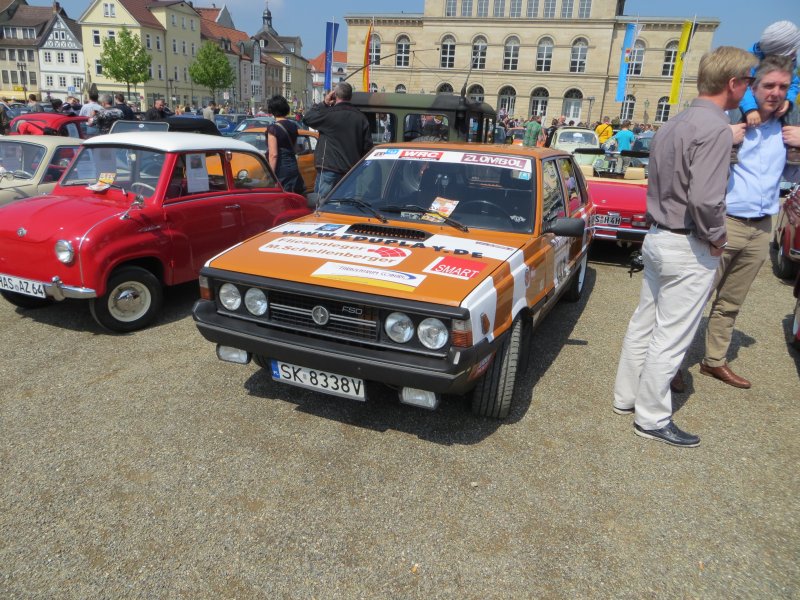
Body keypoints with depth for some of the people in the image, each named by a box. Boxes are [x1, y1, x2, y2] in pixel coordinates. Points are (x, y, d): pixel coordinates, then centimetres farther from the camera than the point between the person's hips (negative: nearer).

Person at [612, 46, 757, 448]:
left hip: (657, 237, 9)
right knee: (671, 338, 1)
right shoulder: (716, 129, -18)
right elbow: (704, 199, -27)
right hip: (688, 248, -9)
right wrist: (715, 237, -12)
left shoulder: (674, 124, 10)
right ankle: (652, 419, 14)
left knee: (644, 323, 17)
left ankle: (626, 396, 31)